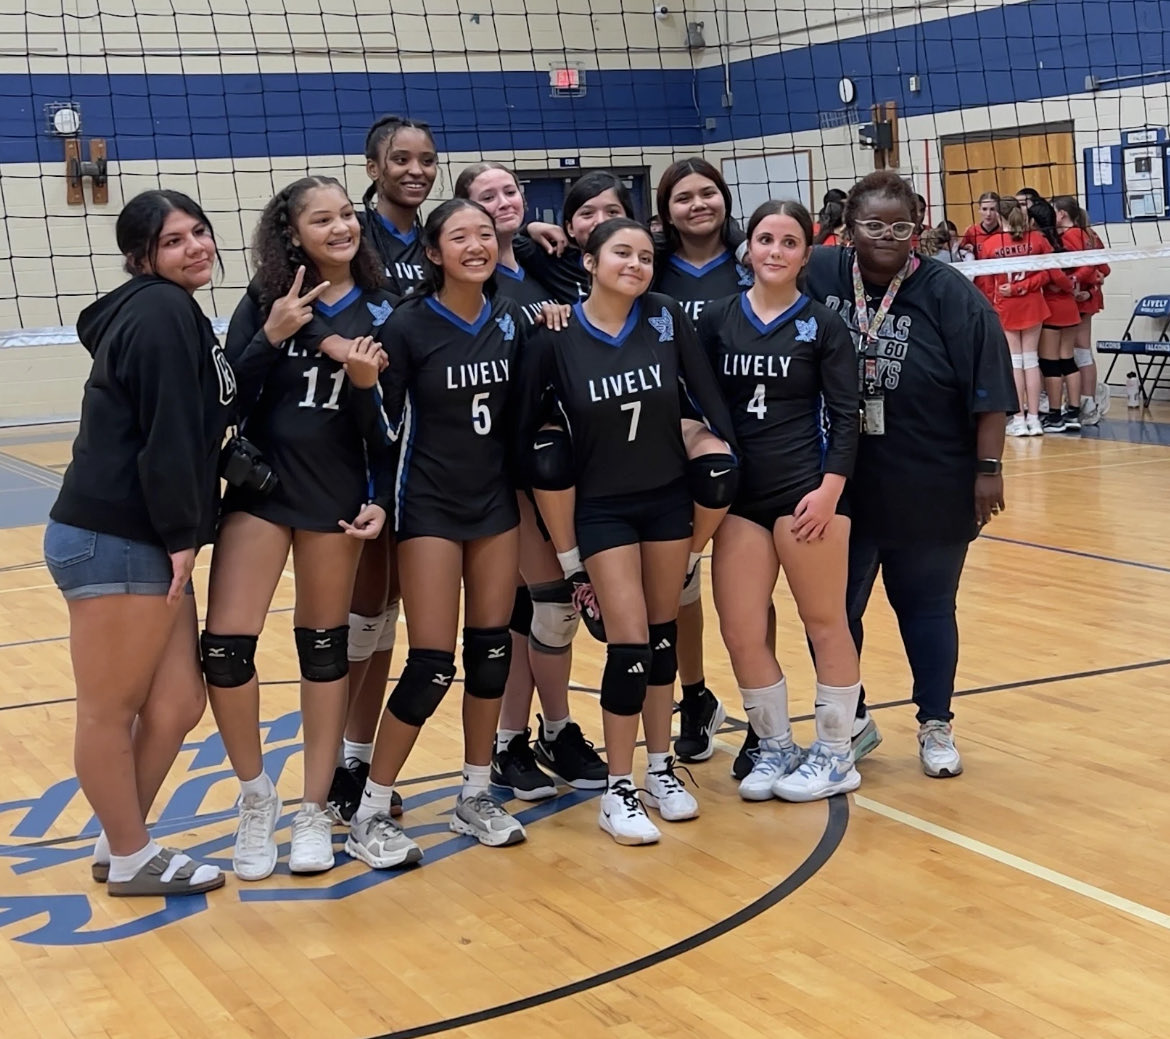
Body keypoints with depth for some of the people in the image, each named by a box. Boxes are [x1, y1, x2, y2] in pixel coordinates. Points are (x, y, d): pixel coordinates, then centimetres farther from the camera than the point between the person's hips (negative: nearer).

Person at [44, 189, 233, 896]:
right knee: (111, 709, 4)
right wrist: (182, 535, -15)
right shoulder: (159, 311, -12)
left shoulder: (178, 314, 19)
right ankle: (131, 859, 16)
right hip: (112, 543, -10)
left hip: (147, 543, 10)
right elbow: (165, 434, -18)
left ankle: (120, 844, 26)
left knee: (177, 704, 12)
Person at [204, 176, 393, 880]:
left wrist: (383, 498, -3)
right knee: (226, 645, -9)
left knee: (325, 646, 9)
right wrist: (272, 337, -19)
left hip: (337, 493, 1)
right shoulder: (265, 302, 0)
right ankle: (257, 795, 14)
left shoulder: (379, 310, 2)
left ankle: (315, 810, 21)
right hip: (260, 487, 0)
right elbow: (227, 397, -6)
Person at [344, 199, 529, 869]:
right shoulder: (409, 326, -13)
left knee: (492, 652, 8)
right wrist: (366, 382, -26)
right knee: (432, 666, -8)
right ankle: (371, 814, 5)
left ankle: (477, 797, 23)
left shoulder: (511, 318, 1)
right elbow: (389, 429, -11)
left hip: (496, 500, 5)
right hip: (431, 506, -5)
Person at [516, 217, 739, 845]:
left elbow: (705, 390, 1)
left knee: (662, 633, 11)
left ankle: (661, 768, 26)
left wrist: (723, 449, -3)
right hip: (602, 506, -3)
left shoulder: (666, 318, -7)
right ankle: (618, 791, 4)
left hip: (669, 497, 3)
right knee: (629, 643, -9)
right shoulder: (556, 335, -13)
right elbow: (526, 414, -5)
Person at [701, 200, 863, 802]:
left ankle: (835, 755, 18)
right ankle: (775, 747, 21)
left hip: (806, 490, -3)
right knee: (740, 632, 3)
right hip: (740, 493, 3)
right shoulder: (717, 320, 6)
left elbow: (844, 415, -3)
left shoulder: (823, 325, -1)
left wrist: (830, 488, -14)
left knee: (825, 623, 5)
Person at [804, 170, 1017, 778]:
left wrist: (988, 468, -10)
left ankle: (936, 726, 28)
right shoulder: (817, 278, -5)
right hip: (838, 487, 2)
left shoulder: (949, 294, -9)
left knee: (926, 607, 12)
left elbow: (988, 390, -9)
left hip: (929, 490, -2)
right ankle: (848, 718, 31)